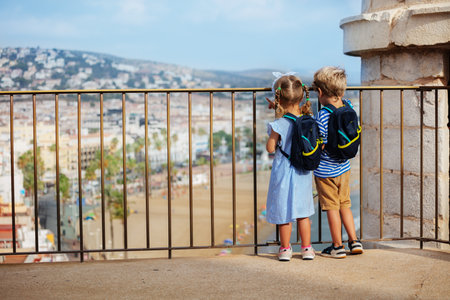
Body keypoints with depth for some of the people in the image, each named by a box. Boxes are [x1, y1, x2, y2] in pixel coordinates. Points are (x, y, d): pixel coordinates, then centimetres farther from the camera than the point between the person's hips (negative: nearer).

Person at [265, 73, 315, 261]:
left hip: (283, 172, -4)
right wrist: (280, 111, 14)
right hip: (303, 173, 4)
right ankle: (306, 248, 20)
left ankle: (285, 249, 18)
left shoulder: (278, 125, -20)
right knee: (303, 211, 16)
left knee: (284, 212, 9)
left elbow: (270, 148, -12)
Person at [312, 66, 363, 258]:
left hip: (325, 170, -6)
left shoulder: (322, 117, -24)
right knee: (345, 204, 20)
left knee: (332, 208, 5)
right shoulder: (348, 108, -5)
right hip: (344, 167, 6)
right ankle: (354, 241, 22)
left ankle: (338, 247, 14)